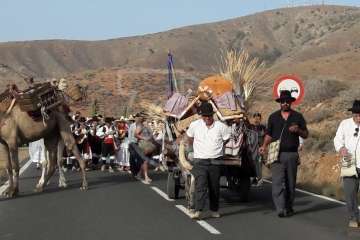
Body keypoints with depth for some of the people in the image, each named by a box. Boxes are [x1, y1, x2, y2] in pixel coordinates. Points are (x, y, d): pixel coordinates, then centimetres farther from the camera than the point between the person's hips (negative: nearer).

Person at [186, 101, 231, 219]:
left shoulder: (221, 127, -2)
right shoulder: (194, 125, 0)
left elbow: (227, 139, 13)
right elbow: (189, 138, 18)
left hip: (215, 160, 1)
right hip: (200, 161, -1)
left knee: (214, 187, 9)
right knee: (200, 185, -12)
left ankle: (214, 210, 23)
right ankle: (198, 211, -18)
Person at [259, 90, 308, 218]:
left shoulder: (298, 116, 9)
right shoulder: (273, 117, 11)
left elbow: (306, 135, 11)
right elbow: (269, 134, 14)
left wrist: (298, 130, -10)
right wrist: (264, 146, -3)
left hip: (292, 154, 1)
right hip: (277, 154, -1)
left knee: (291, 182, 6)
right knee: (277, 182, -12)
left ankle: (289, 207, 17)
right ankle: (280, 209, -16)